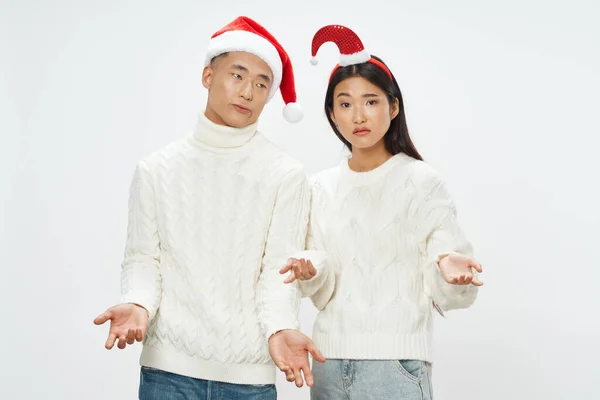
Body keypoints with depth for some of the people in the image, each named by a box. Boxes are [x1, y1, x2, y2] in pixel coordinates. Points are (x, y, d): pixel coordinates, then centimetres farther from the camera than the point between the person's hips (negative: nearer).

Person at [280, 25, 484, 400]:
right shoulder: (322, 187, 9)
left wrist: (448, 266, -28)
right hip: (330, 355, 4)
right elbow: (324, 290, 7)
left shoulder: (422, 181, -3)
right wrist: (310, 270, -14)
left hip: (396, 359, -4)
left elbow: (442, 292, -6)